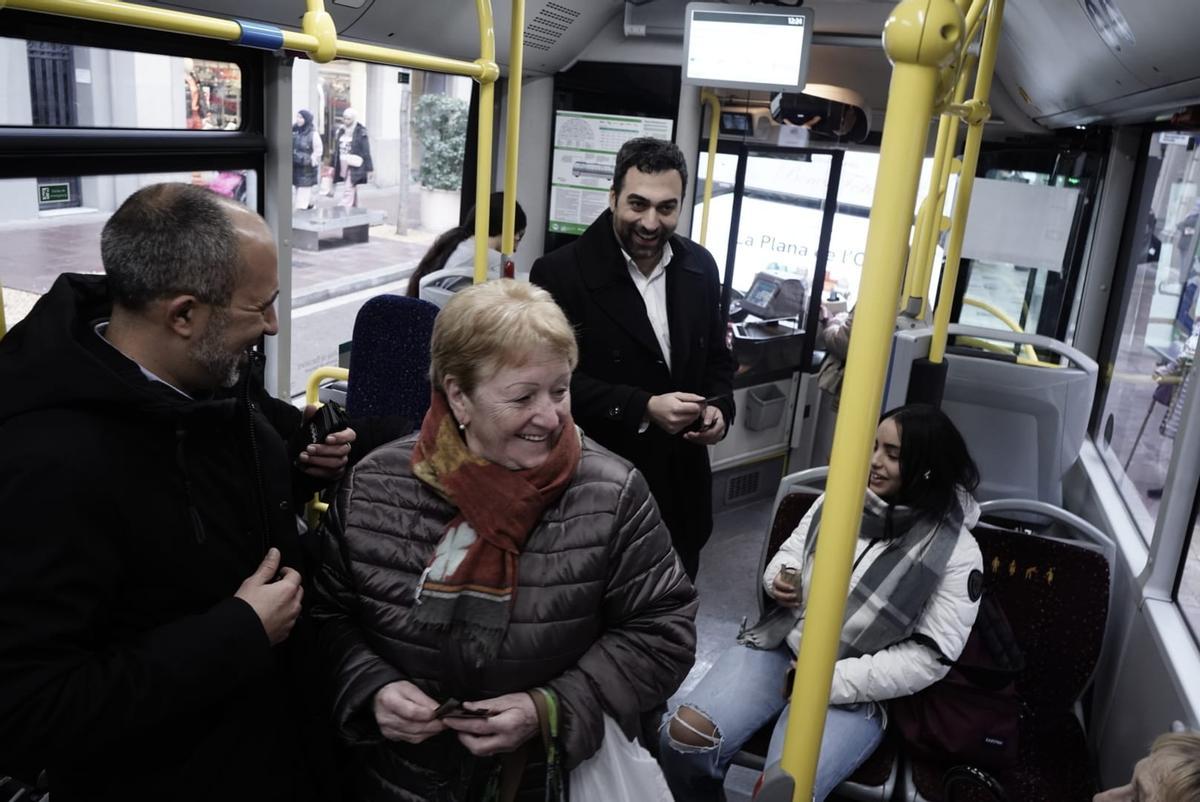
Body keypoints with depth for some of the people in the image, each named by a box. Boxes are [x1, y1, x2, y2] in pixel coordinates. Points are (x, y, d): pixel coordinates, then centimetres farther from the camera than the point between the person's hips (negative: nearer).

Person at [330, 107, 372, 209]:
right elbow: (336, 150, 15)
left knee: (348, 190, -12)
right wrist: (333, 165, 15)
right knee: (352, 191, 16)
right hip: (343, 166, 7)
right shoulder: (341, 131, 10)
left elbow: (366, 151, -8)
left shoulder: (360, 133, -8)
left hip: (354, 166, -7)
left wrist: (369, 168, -8)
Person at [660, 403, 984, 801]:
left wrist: (831, 680, -15)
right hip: (780, 645, 4)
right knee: (682, 737, -18)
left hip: (854, 689, -3)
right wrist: (779, 580, -9)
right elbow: (790, 552, 16)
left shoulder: (956, 550, -11)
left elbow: (929, 656, -11)